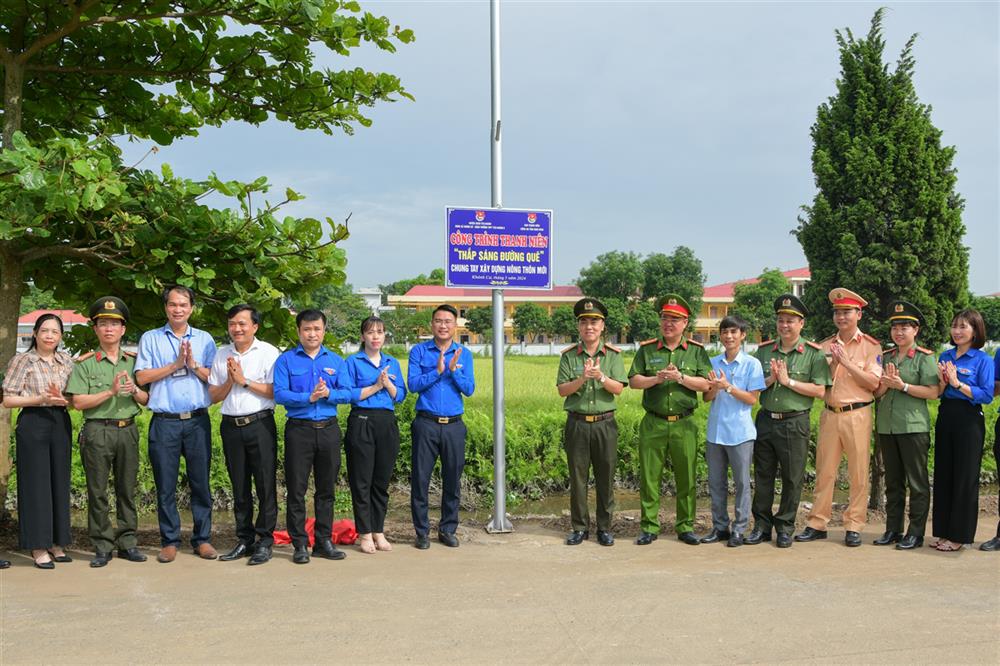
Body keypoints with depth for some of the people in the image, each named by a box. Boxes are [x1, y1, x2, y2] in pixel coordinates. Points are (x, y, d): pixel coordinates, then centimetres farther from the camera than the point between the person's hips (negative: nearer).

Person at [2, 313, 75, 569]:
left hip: (61, 423, 4)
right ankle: (38, 547, 5)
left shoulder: (66, 361, 12)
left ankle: (57, 543, 18)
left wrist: (62, 398, -7)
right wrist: (41, 399, -15)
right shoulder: (22, 361, 0)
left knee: (60, 481, 7)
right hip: (33, 424, -4)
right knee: (35, 483, -2)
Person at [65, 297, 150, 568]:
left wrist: (134, 391, -10)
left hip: (128, 430, 3)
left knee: (127, 489, 7)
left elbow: (146, 400, 11)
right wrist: (111, 391, -16)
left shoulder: (133, 361, 12)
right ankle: (102, 547, 8)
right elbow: (78, 402, -7)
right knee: (98, 491, 0)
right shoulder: (85, 363, 2)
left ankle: (127, 542, 15)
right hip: (97, 431, -3)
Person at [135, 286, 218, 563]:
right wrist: (175, 365, -8)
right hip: (165, 422, -1)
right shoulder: (150, 339, 9)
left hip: (197, 421, 1)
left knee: (201, 483, 3)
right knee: (165, 486, 2)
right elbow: (141, 377, -2)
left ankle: (202, 538, 12)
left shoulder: (204, 339, 11)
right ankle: (169, 541, 11)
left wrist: (194, 365, -10)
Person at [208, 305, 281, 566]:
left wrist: (244, 380, -11)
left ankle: (265, 541, 5)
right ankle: (244, 540, 19)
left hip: (260, 424, -4)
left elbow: (275, 391, -10)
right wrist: (230, 381, -7)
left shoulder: (268, 352, -2)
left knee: (265, 485, -2)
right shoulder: (221, 355, 12)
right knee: (239, 486, 10)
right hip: (231, 425, 5)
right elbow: (214, 395, 11)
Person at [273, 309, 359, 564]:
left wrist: (329, 393, -17)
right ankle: (300, 544, 8)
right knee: (297, 490, 0)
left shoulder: (336, 361, 10)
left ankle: (324, 541, 17)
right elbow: (279, 394, -10)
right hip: (299, 429, -3)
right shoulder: (286, 360, 2)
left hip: (329, 429, 3)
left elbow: (348, 393, 1)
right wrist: (309, 397, -20)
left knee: (326, 488, 9)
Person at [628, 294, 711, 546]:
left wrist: (680, 378, -14)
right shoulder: (647, 349, 7)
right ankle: (649, 527, 11)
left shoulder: (696, 351, 6)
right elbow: (633, 380, 2)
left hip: (684, 424, 0)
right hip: (653, 423, 0)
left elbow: (706, 384, -3)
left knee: (686, 478, 5)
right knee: (649, 477, 2)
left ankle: (686, 527, 16)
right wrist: (656, 379, -13)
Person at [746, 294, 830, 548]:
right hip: (765, 420, 4)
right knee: (763, 475, 9)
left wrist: (788, 381, -14)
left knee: (792, 478, 4)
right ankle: (762, 525, 18)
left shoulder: (813, 353, -3)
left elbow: (819, 390, -10)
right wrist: (769, 380, -9)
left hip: (795, 422, -4)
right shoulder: (764, 350, 9)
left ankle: (785, 527, 16)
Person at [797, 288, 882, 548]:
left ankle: (853, 527, 8)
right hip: (830, 414, 3)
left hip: (857, 415, -3)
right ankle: (817, 524, 12)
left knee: (858, 473, 1)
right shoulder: (825, 346, 12)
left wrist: (847, 363, -15)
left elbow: (873, 382, -10)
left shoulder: (871, 346, 1)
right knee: (824, 471, 6)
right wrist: (831, 364, -7)